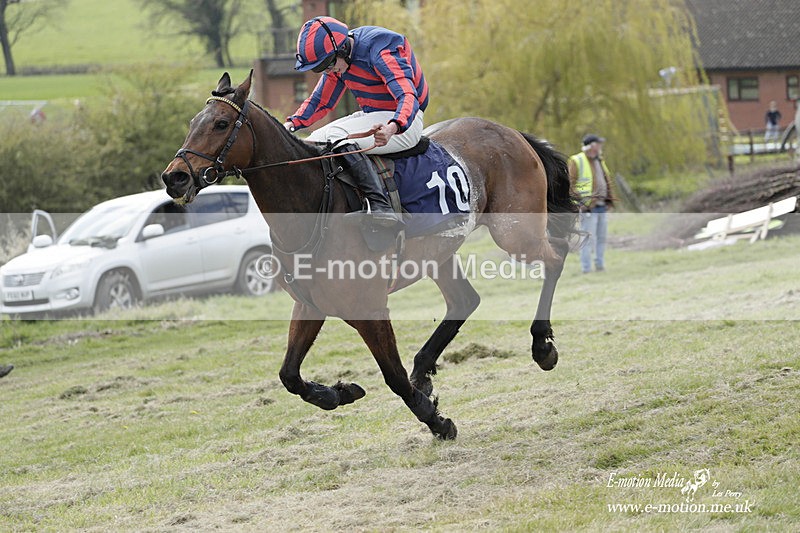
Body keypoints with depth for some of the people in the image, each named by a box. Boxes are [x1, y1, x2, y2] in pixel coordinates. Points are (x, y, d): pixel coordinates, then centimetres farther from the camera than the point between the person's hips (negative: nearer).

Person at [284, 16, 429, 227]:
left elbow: (408, 98, -35)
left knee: (336, 136, -30)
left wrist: (391, 128, -55)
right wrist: (291, 124, -6)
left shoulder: (381, 53, -24)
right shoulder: (336, 59, 1)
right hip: (370, 116, 9)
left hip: (403, 122, -9)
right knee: (313, 143, -2)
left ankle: (381, 205, -36)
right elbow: (321, 101, 12)